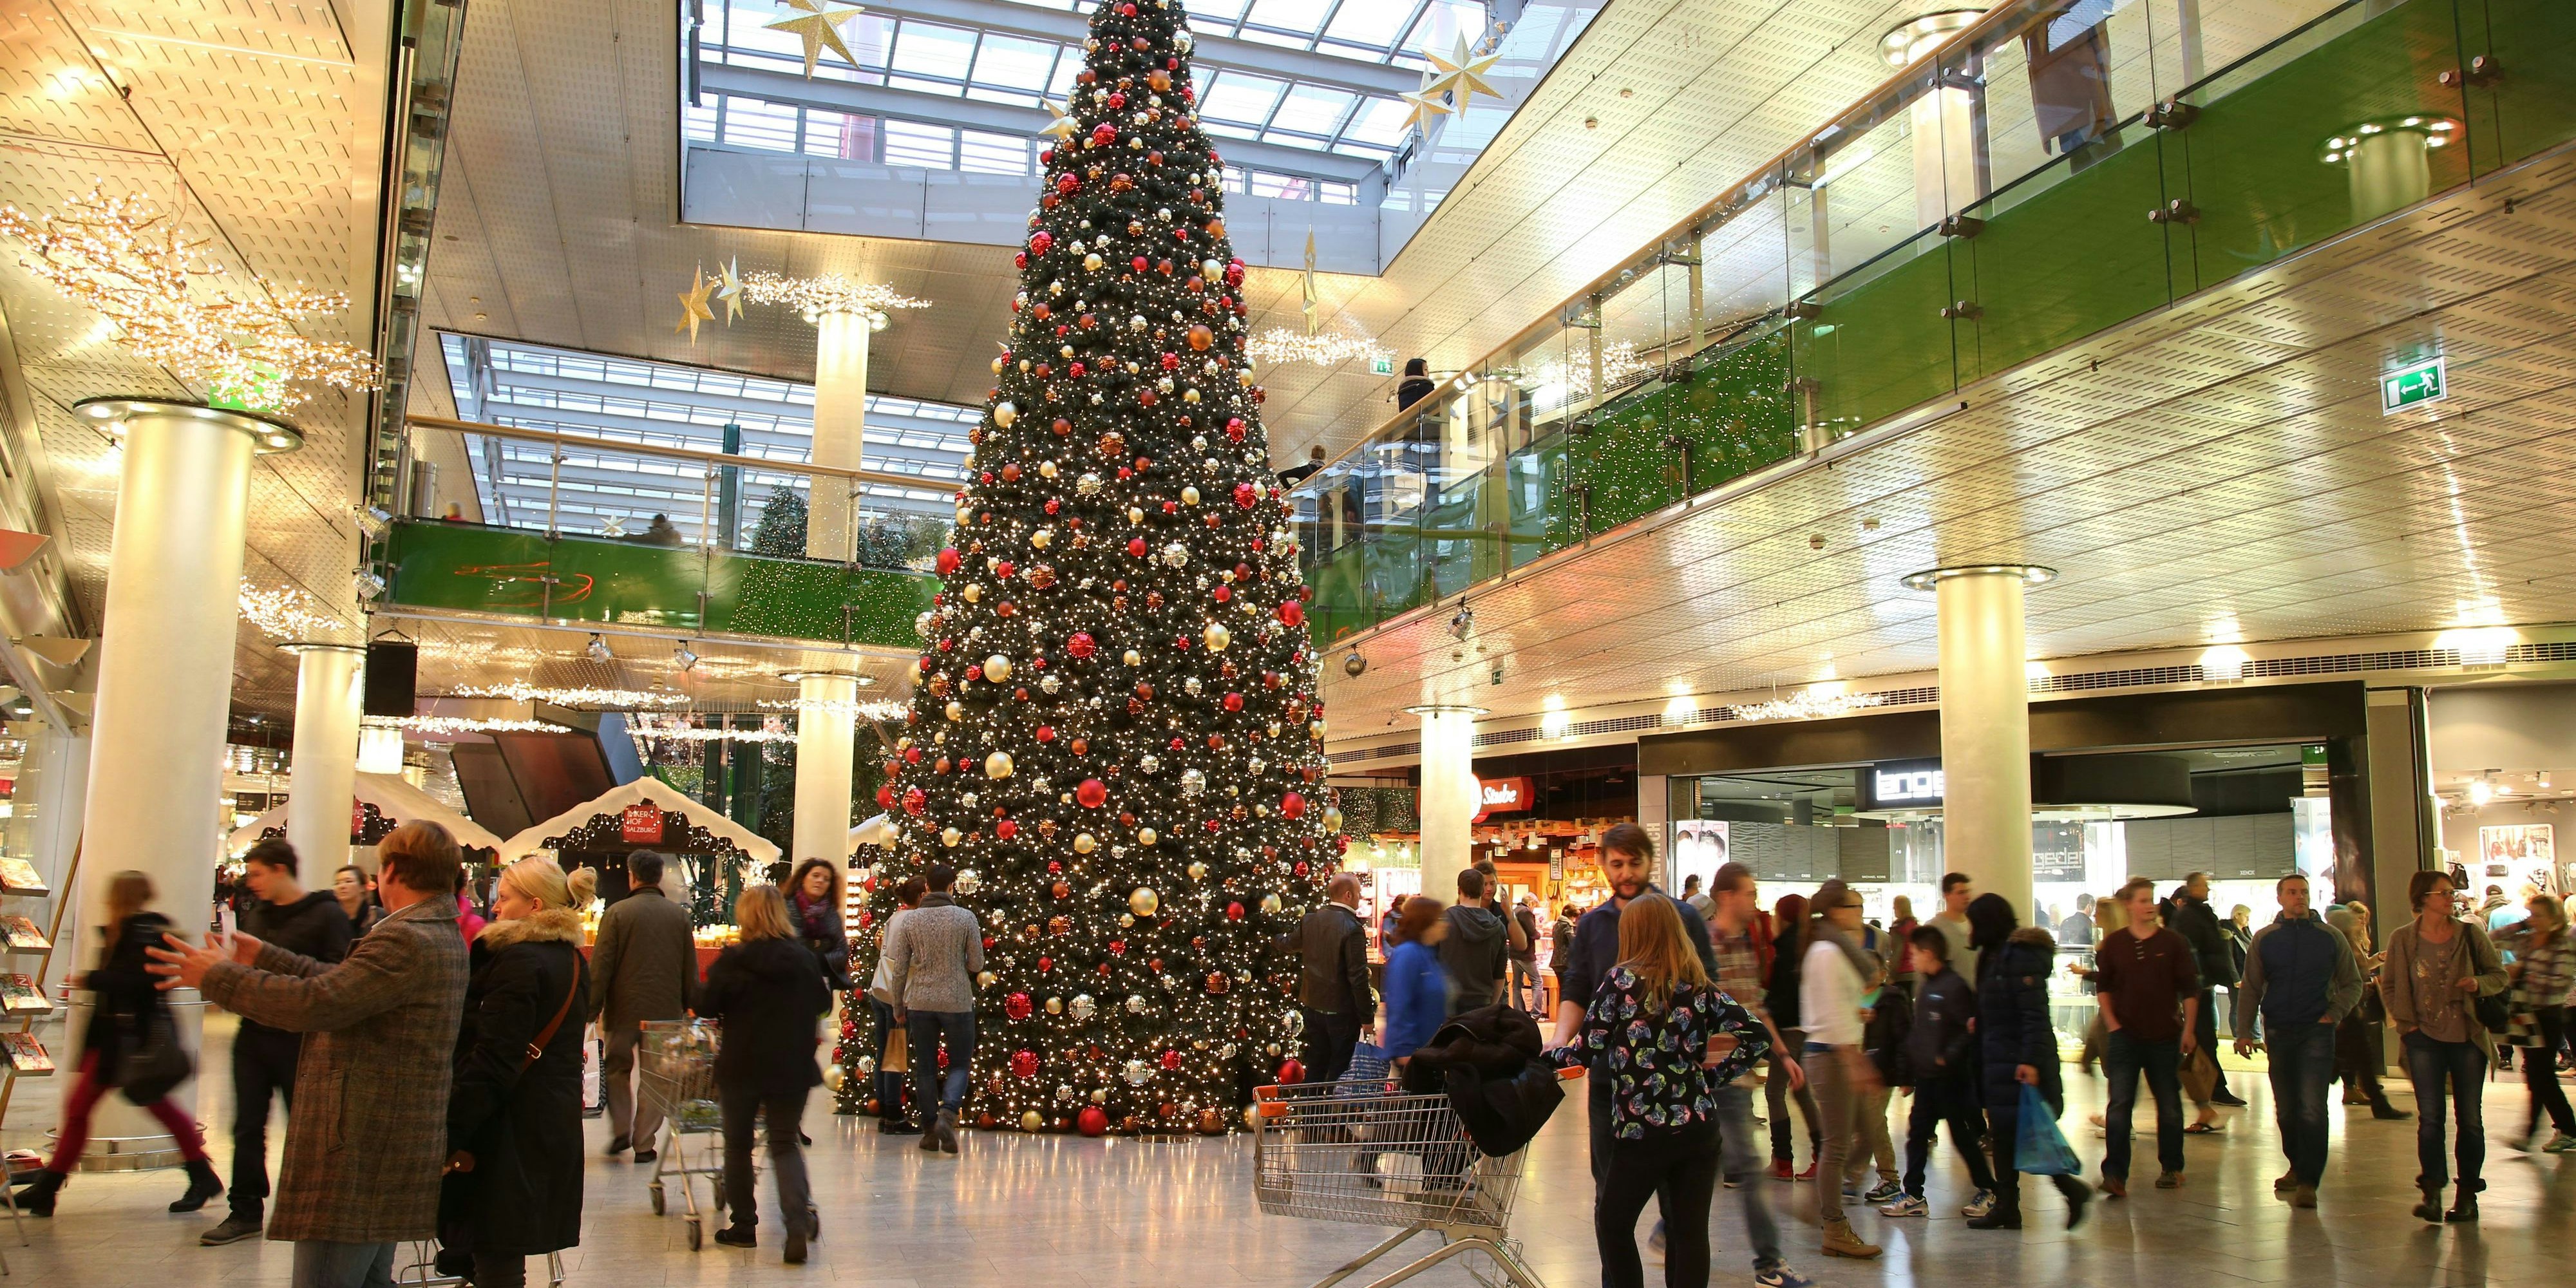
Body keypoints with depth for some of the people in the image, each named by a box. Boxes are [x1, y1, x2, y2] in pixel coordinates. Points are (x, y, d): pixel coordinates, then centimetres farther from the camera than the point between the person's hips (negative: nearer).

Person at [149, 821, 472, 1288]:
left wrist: (217, 977, -11)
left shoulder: (407, 942, -20)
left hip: (355, 1159, -11)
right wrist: (266, 959, 26)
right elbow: (344, 983, 21)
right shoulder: (443, 937, 13)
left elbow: (314, 1003, -25)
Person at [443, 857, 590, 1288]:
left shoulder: (518, 960, -16)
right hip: (558, 1121, 9)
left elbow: (493, 1061, -21)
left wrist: (450, 1132, -19)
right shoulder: (573, 960, 12)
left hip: (511, 1129, -9)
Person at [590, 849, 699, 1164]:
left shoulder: (617, 913, -8)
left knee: (616, 1068, 18)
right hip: (666, 1009, 2)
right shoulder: (679, 914, 1)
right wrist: (689, 1006, 14)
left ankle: (620, 1131, 11)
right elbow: (691, 969, 5)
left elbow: (600, 966, -7)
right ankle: (645, 1144, 8)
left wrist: (592, 1008, -1)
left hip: (624, 1008, -2)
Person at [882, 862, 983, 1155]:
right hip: (957, 1001, -2)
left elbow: (899, 968, 2)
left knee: (925, 1068, 10)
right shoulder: (966, 918, -6)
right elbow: (977, 964, -2)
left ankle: (930, 1132, 13)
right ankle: (948, 1112, -15)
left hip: (919, 1002, 2)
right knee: (960, 1064, 9)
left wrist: (898, 1007, 12)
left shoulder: (910, 920, 0)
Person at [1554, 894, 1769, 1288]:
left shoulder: (1622, 980, -6)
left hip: (1641, 1132, -4)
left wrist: (1550, 1056, 11)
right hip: (1699, 1126, 4)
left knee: (1613, 1224, 14)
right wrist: (1715, 1076, 10)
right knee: (1691, 1232, 9)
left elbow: (1586, 1049, -7)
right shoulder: (1701, 985, 6)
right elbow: (1758, 1037, 3)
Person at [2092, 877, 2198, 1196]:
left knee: (2169, 1105, 11)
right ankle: (2115, 1174, -8)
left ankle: (2171, 1168, 25)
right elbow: (2103, 987, 9)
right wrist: (2111, 1023, 0)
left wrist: (2189, 1030, -2)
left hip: (2165, 1037, 0)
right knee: (2119, 1105, -7)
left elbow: (2189, 990, 1)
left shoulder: (2173, 943, -2)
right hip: (2124, 1035, 0)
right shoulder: (2113, 944, 1)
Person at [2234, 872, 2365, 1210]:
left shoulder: (2330, 937, 3)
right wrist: (2244, 1032, 0)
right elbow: (2250, 989, 6)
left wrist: (2335, 1013, -4)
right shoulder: (2265, 939, 5)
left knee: (2312, 1108, -11)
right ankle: (2297, 1167, 28)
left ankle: (2308, 1182, -10)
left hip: (2317, 1031, -2)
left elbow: (2352, 983, 12)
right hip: (2278, 1032, 2)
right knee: (2286, 1109, 11)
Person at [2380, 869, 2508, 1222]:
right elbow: (2389, 986, 10)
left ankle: (2468, 1195, 14)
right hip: (2425, 1038, -1)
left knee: (2470, 1118, 5)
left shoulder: (2471, 934, 1)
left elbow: (2499, 975, 8)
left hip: (2468, 1038, 1)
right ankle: (2432, 1193, -5)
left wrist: (2479, 984, -13)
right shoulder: (2402, 939, 1)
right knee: (2430, 1117, -5)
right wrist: (2406, 1022, -1)